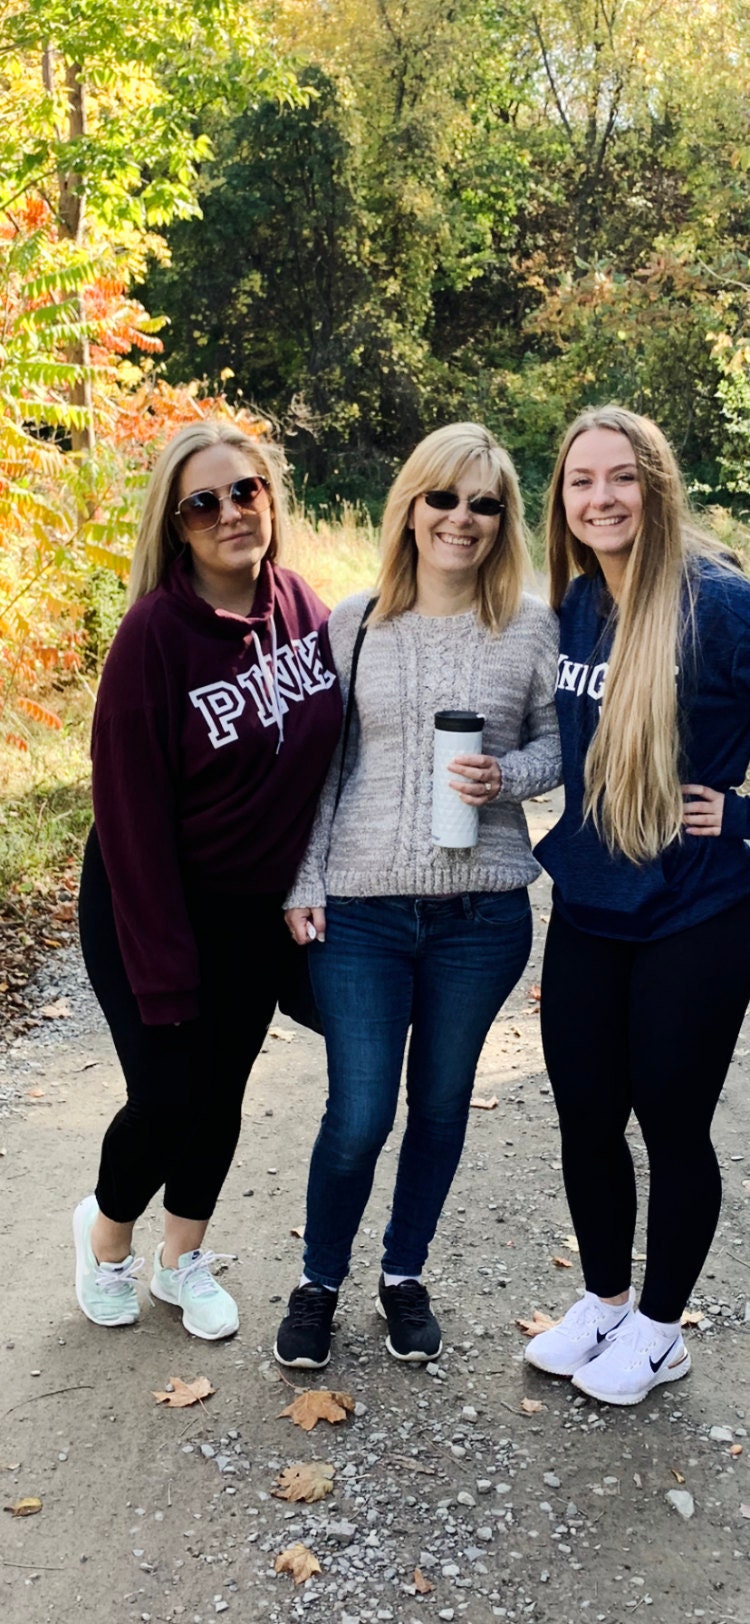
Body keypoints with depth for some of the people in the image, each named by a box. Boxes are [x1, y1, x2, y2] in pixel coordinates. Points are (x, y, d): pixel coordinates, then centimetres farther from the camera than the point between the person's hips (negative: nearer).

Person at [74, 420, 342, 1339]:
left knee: (221, 1091, 14)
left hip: (257, 910, 5)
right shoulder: (155, 633, -21)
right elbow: (132, 812, -20)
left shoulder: (302, 607, -5)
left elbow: (327, 751, 6)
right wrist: (163, 969, -20)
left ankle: (183, 1261, 38)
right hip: (149, 906, -5)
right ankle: (105, 1231, 31)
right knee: (168, 1098, -3)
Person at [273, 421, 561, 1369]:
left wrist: (506, 775, -14)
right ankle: (318, 1282, 28)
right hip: (361, 909, 0)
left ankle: (404, 1275, 38)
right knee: (358, 1117, 0)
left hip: (483, 914, 1)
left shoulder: (530, 627, 0)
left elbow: (560, 745, 8)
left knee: (441, 1104, 14)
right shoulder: (352, 623, 1)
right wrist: (304, 883, 1)